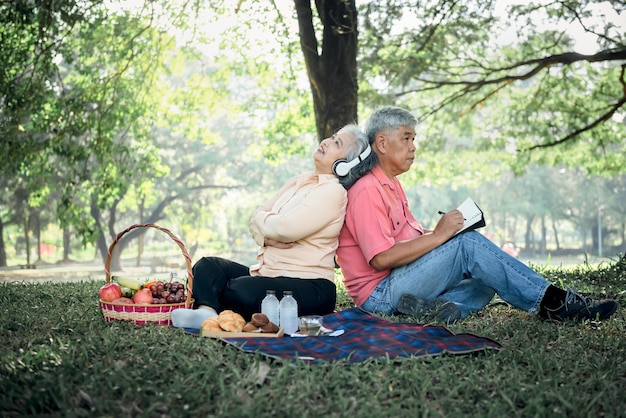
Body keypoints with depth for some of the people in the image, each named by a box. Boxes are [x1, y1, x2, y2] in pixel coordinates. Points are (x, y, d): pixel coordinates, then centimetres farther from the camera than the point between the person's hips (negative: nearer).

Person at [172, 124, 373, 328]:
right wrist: (267, 239, -10)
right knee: (208, 265, -14)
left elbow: (284, 228, -20)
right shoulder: (297, 181, 16)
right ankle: (205, 312, -38)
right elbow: (256, 220, 12)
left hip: (309, 286, -8)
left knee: (241, 290, -37)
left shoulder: (333, 192, -10)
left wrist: (262, 217, 2)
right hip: (267, 273, 9)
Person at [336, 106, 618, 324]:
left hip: (396, 286, 10)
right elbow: (380, 258, -24)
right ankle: (552, 301, -16)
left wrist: (436, 232, -4)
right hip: (380, 295, -10)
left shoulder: (390, 184, 19)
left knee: (487, 278, 3)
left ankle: (436, 308, -26)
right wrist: (438, 235, -21)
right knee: (468, 244, -19)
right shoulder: (367, 191, -14)